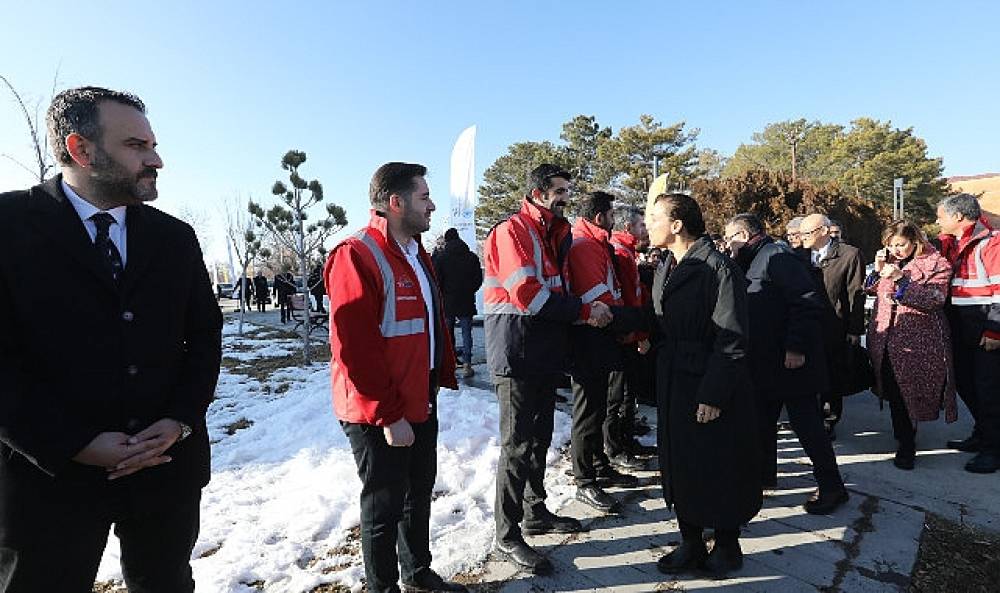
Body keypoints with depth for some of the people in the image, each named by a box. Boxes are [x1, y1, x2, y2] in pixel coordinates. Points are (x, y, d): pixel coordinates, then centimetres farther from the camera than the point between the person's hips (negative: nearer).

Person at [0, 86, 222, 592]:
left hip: (168, 461, 4)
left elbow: (205, 335, 5)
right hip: (50, 470, -3)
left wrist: (179, 421, -8)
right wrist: (75, 444, -15)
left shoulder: (175, 237, 5)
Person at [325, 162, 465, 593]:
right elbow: (354, 348, -23)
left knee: (418, 494, 22)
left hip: (421, 403, 9)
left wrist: (443, 375, 8)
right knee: (385, 505, 9)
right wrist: (388, 416, -19)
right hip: (379, 417, -9)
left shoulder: (415, 254, 10)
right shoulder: (357, 256, -19)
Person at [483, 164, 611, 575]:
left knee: (539, 439, 18)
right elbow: (527, 294, -21)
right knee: (517, 445, -1)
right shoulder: (512, 231, -11)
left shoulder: (552, 234, 17)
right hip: (517, 355, -9)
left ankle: (535, 513, 34)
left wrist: (586, 309, -2)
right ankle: (508, 537, 12)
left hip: (544, 354, 9)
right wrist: (583, 310, -16)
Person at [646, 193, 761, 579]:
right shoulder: (665, 272, 12)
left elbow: (732, 339, -17)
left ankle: (726, 547, 30)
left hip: (713, 392, -7)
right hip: (674, 387, 7)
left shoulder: (719, 268, -14)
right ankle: (691, 543, 32)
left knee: (720, 471, 9)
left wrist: (713, 394, -19)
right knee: (680, 469, 14)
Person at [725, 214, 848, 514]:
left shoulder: (777, 256, -14)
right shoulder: (753, 262, 15)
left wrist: (797, 348, -24)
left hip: (791, 359, -10)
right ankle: (765, 474, 32)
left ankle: (832, 486, 14)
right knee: (762, 419, 17)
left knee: (805, 421, 0)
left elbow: (809, 301, -23)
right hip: (764, 362, 10)